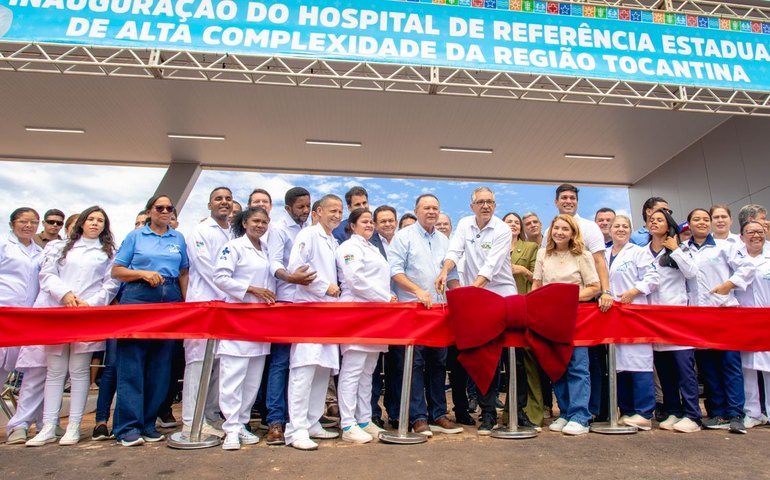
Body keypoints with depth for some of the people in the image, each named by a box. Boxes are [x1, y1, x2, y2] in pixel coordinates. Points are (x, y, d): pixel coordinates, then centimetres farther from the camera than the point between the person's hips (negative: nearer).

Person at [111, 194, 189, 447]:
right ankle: (128, 426, 0)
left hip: (170, 300, 3)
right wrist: (144, 273, -11)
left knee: (161, 364, 4)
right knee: (132, 362, -5)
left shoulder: (179, 238, 16)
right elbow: (117, 270, 5)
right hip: (138, 298, -2)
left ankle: (148, 423, 13)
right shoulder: (135, 236, 9)